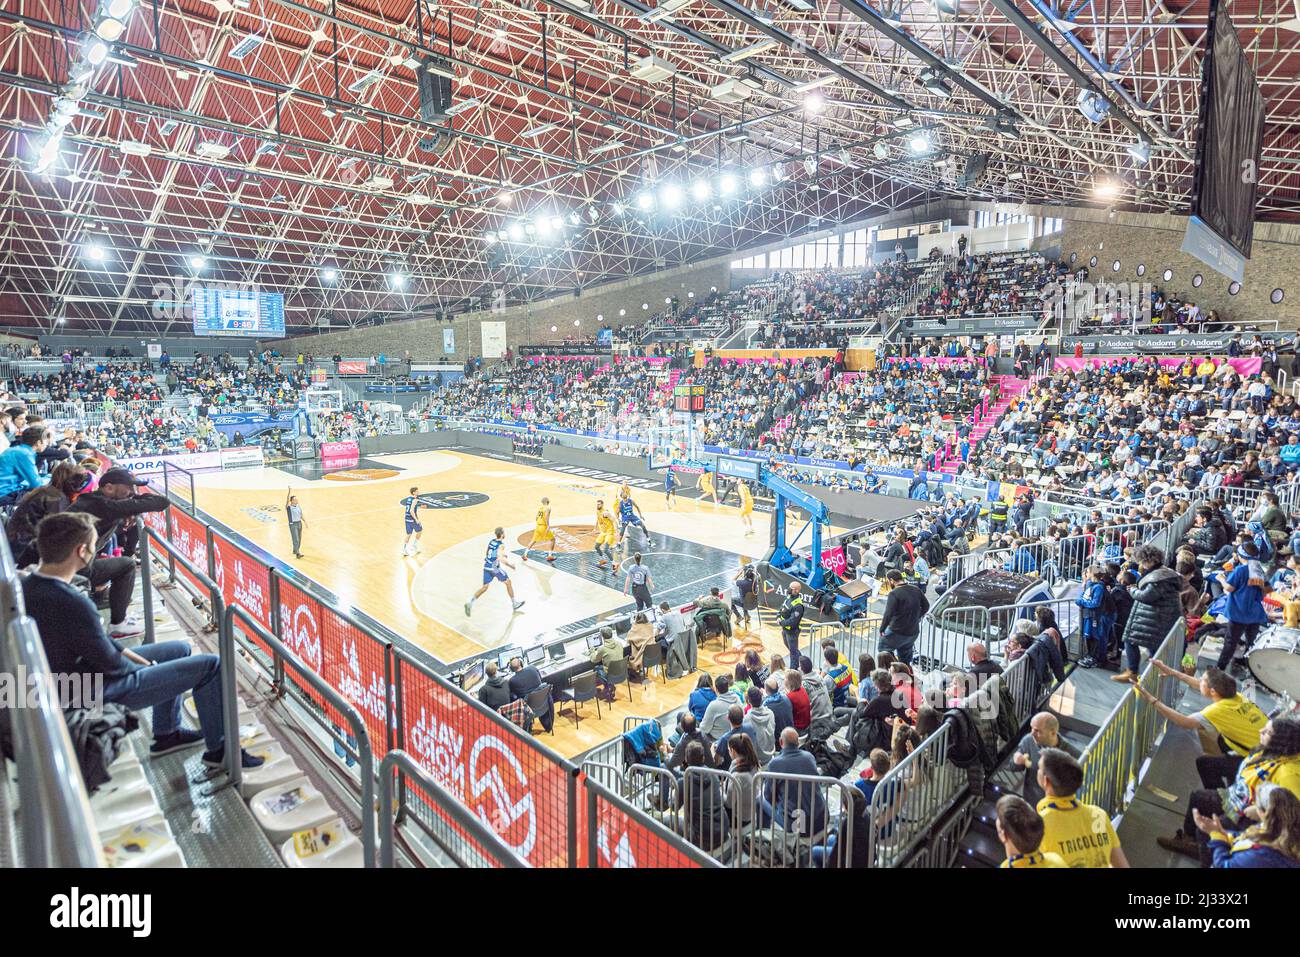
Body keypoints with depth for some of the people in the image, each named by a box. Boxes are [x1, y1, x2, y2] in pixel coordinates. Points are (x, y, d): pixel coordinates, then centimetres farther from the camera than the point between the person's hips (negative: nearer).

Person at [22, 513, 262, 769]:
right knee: (210, 666, -6)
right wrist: (143, 667, -4)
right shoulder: (73, 605, -35)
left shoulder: (30, 585, -5)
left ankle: (166, 735, 33)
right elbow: (111, 666, -23)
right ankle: (218, 750, 10)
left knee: (180, 650, 23)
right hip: (103, 693, -10)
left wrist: (127, 653, 3)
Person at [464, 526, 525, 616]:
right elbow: (500, 559, -26)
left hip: (486, 567, 6)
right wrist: (510, 566, -14)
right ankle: (514, 604, 20)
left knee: (484, 587, 10)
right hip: (494, 568, -6)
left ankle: (470, 602, -6)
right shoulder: (501, 545, -14)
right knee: (508, 582, 11)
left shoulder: (491, 542, 8)